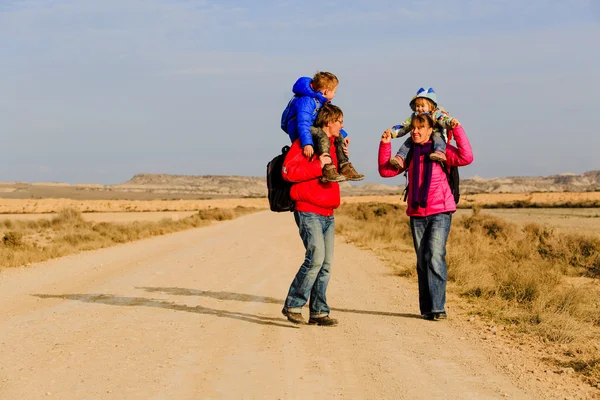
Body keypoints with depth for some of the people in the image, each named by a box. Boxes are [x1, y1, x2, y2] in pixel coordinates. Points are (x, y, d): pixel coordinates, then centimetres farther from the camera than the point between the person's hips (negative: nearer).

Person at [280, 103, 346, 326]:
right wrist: (318, 165, -21)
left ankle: (319, 312, 9)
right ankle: (292, 305, -6)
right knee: (316, 257, -17)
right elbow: (288, 171, -19)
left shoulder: (331, 144, 19)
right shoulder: (305, 143, -8)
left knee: (326, 264, 4)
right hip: (308, 211, -9)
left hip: (328, 214, 9)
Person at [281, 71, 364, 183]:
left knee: (338, 136, 10)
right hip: (297, 131, -11)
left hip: (311, 129, 11)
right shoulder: (307, 101, -21)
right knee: (321, 136, -36)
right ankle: (328, 171, -44)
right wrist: (307, 143, -43)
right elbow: (303, 123, -33)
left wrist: (343, 134, 29)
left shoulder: (321, 101, 13)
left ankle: (345, 168, 3)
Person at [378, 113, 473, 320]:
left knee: (435, 258, -17)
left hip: (440, 212, -5)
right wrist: (385, 144, 4)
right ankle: (426, 308, 13)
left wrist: (458, 131, -16)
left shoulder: (441, 150, -1)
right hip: (417, 214, 5)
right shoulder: (410, 153, 12)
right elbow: (386, 170, 11)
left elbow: (466, 158, -16)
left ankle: (437, 307, -16)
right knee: (422, 262, 7)